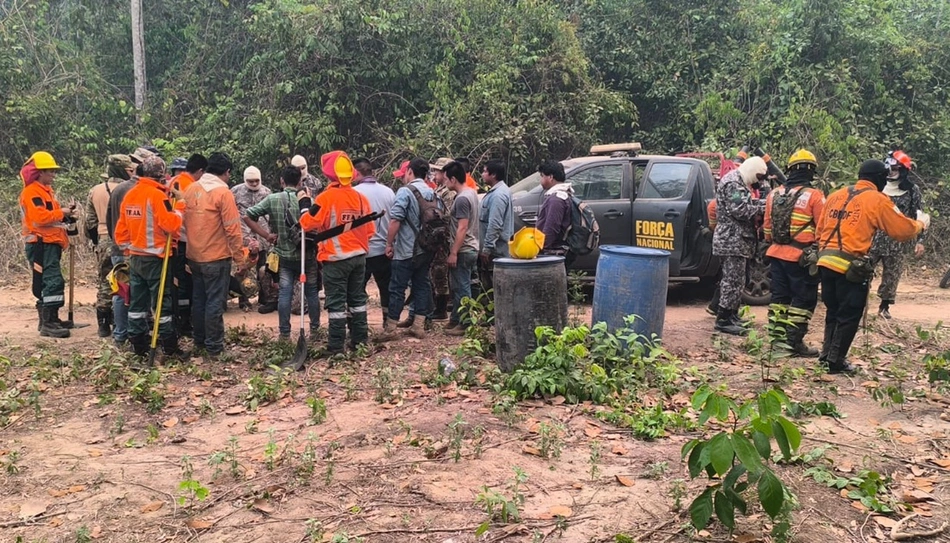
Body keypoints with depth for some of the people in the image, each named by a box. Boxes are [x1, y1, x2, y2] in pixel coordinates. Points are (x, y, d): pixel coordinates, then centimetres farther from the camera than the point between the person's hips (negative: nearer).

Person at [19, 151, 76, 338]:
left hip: (50, 243, 11)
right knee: (53, 281, -17)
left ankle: (48, 319, 22)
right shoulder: (32, 191, -10)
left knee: (45, 283, 15)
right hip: (41, 244, -11)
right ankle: (49, 323, -17)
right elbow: (39, 217, -22)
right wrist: (61, 213, -12)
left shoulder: (46, 190, 22)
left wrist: (65, 215, 8)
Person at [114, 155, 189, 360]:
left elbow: (121, 228, 12)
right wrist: (178, 209, -4)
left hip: (134, 257, 7)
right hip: (155, 258, -7)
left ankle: (138, 344, 18)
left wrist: (127, 248, 21)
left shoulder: (129, 195, 9)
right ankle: (170, 347, 3)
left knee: (137, 303, 12)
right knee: (162, 303, -1)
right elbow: (171, 224, -22)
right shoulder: (157, 195, -15)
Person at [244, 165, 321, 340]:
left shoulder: (272, 199, -6)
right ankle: (314, 328, 24)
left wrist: (266, 235, -3)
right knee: (312, 292, 14)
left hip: (283, 255, 1)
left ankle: (284, 333, 9)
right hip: (307, 255, -1)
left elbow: (247, 216, -7)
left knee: (284, 293, 5)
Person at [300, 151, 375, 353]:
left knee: (336, 303, 0)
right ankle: (360, 341, 22)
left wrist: (304, 210, 4)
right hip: (359, 256, 5)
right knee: (357, 299, 15)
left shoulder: (327, 197, -14)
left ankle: (336, 347, 3)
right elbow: (369, 230, 7)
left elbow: (309, 223, -14)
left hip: (336, 259, -5)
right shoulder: (361, 197, 3)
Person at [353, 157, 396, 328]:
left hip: (362, 250, -4)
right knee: (386, 288, 14)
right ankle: (388, 322, 19)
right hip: (384, 249, 4)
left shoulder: (354, 192, -10)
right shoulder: (388, 191, 3)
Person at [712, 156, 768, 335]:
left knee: (734, 279, 15)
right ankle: (724, 320, -6)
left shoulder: (739, 183, 20)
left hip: (734, 239, 11)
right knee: (734, 280, -9)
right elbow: (740, 210, -21)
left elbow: (746, 203, 20)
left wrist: (761, 203, 3)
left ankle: (731, 316, 23)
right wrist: (762, 208, -13)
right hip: (733, 240, -11)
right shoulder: (732, 184, -14)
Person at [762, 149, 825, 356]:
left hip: (777, 254, 6)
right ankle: (794, 341, 4)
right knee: (803, 300, 3)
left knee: (779, 297, 13)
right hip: (802, 258, -6)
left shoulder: (774, 195, 6)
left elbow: (767, 227, 12)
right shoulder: (814, 196, -11)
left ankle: (777, 337, 17)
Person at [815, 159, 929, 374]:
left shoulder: (836, 195, 14)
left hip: (826, 261, 6)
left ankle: (827, 354, 25)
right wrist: (921, 223, 20)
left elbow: (820, 229, 16)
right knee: (849, 316, 5)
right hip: (851, 266, -6)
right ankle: (836, 361, 9)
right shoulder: (877, 200, -3)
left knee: (833, 311, 20)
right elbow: (903, 230, 1)